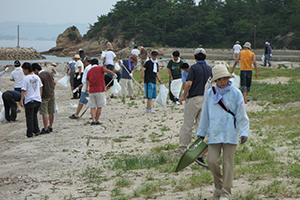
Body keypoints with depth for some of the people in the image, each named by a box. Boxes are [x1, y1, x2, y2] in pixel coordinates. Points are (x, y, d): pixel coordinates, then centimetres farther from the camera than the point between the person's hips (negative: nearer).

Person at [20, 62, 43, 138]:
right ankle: (36, 131, 21)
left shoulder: (26, 78, -12)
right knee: (34, 116, 20)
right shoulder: (37, 77, 6)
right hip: (38, 100, 6)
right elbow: (40, 88, 12)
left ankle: (30, 133, 2)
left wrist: (21, 100, -14)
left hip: (29, 100, -6)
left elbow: (23, 90, -16)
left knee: (29, 117, 1)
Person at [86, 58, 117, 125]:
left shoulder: (89, 71, 15)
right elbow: (108, 71, -19)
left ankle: (93, 120, -8)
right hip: (100, 91, -4)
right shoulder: (100, 68, 1)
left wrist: (87, 88, 41)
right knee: (99, 107, 6)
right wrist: (114, 74, -4)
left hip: (91, 92, 4)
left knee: (92, 107, 6)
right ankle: (97, 121, 7)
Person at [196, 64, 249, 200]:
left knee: (228, 163, 0)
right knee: (212, 161, -5)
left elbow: (242, 115, 2)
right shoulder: (210, 94, 6)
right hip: (214, 133, 2)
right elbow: (205, 114, 15)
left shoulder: (235, 93, 0)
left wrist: (244, 132, -6)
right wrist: (201, 132, 19)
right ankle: (218, 185, 22)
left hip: (230, 133, -2)